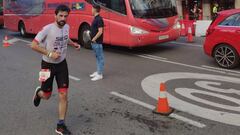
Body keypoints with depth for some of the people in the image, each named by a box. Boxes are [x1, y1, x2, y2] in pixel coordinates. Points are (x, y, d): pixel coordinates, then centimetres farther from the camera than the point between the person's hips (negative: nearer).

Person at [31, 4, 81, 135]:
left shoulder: (67, 27, -2)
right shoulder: (47, 29, -22)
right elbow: (33, 45, -21)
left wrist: (74, 44, 4)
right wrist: (49, 53, -27)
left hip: (62, 64, 4)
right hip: (48, 65, -4)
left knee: (63, 96, -2)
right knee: (46, 96, 11)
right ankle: (38, 92, 50)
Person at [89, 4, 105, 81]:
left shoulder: (99, 19, -17)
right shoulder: (95, 18, 13)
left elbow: (100, 31, -22)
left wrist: (94, 39, -16)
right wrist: (92, 39, 10)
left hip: (97, 42, -10)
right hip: (94, 42, 10)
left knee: (100, 57, -4)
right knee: (98, 57, 16)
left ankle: (100, 74, 0)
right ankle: (98, 71, 25)